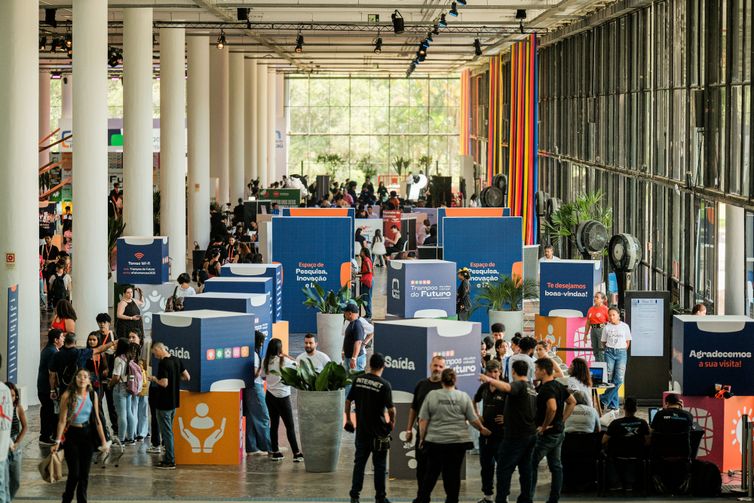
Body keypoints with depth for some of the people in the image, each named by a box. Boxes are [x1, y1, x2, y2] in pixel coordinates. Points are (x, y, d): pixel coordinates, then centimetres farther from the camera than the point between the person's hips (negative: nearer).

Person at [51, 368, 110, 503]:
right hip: (72, 435, -3)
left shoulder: (93, 395, 0)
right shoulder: (67, 396, -10)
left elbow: (97, 420, 3)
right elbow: (62, 420, -9)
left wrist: (103, 441, 1)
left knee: (85, 473, 5)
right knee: (74, 473, -4)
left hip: (87, 435, 3)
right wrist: (57, 441, -12)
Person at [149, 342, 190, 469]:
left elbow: (164, 383, -25)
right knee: (169, 431, 18)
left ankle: (170, 461, -1)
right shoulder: (177, 360, 5)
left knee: (166, 432, -3)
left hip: (164, 403, -8)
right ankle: (169, 458, 22)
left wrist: (154, 379, -8)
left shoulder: (163, 363, -19)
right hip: (174, 401, 8)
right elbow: (187, 377, 10)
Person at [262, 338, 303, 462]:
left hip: (270, 395, 5)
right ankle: (296, 454, -1)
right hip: (282, 396, -5)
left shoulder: (266, 362, 1)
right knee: (290, 426, -1)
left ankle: (275, 452, 12)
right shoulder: (284, 361, -13)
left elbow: (263, 375, 9)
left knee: (274, 424, 11)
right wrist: (287, 356, 2)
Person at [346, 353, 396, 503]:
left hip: (361, 429, 4)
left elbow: (348, 401, 3)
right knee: (379, 465, 7)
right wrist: (392, 422, 6)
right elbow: (391, 409, -14)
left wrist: (348, 419, 16)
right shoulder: (384, 385, -15)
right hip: (378, 431, -4)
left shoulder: (358, 380, -2)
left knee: (359, 463, 12)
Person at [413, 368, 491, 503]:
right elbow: (474, 420, 2)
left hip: (435, 442, 0)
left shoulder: (431, 395, 0)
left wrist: (422, 438, 8)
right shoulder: (463, 397, 1)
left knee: (431, 473, 8)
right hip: (458, 441, 0)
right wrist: (482, 429, 19)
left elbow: (423, 420, -1)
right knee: (453, 474, 4)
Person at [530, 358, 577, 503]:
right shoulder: (559, 386, 9)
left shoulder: (547, 389, -20)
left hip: (547, 434, -9)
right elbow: (572, 402, 19)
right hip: (559, 432, 9)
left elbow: (552, 408, -35)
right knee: (556, 466, 11)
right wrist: (562, 419, 13)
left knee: (532, 464, -1)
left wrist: (544, 426, -22)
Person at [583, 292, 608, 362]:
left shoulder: (605, 309, -6)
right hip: (593, 330, 7)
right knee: (595, 350, 10)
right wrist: (586, 334, 14)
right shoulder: (591, 309, 12)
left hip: (602, 330, -7)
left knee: (601, 351, -9)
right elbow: (588, 323, 16)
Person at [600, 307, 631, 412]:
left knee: (619, 379, -11)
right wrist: (608, 350, 3)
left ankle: (604, 400, -5)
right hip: (609, 352, 0)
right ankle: (613, 404, 1)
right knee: (610, 379, -5)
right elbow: (603, 342, 13)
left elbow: (628, 341, 12)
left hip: (621, 352, 0)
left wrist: (622, 351, 7)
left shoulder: (624, 326, 5)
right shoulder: (607, 327, 6)